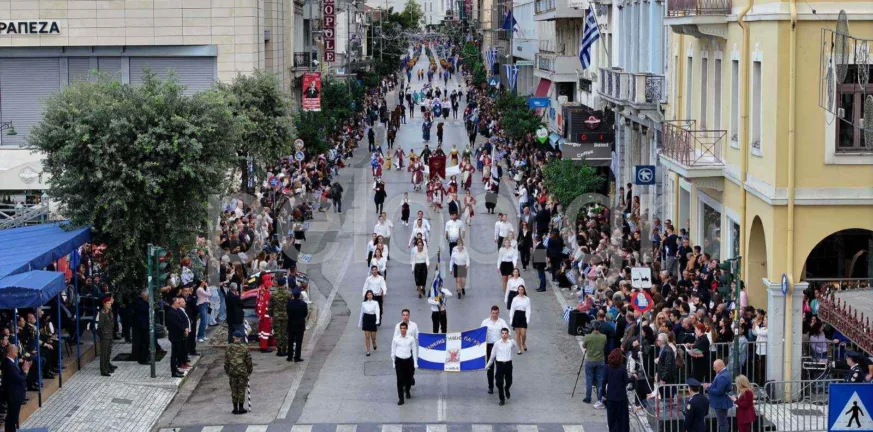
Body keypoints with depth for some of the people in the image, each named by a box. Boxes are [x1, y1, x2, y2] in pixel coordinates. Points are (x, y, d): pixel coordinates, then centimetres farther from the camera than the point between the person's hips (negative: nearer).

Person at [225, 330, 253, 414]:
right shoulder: (245, 348, -6)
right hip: (243, 371, -1)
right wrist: (249, 371, 11)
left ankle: (235, 408, 10)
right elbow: (249, 361, -2)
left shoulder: (229, 348, -3)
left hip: (232, 372, 1)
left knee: (234, 390, 8)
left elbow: (226, 361, 1)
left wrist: (227, 372, 12)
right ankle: (241, 408, 6)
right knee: (241, 390, 5)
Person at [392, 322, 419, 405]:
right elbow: (393, 351, 5)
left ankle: (408, 392, 44)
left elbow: (414, 351, 2)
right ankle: (401, 398, 2)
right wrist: (393, 362, 7)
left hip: (408, 360, 1)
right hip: (399, 360, -1)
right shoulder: (395, 339, -2)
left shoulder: (411, 339, -3)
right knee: (400, 380, -4)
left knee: (408, 378, 14)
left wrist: (415, 363, 1)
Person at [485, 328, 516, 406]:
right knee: (499, 383, -2)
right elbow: (492, 355, 6)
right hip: (500, 364, -1)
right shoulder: (497, 343, -4)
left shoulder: (511, 342, -3)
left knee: (509, 381, 7)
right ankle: (502, 399, 11)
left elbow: (516, 346, 23)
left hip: (508, 364, 1)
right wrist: (488, 365, 12)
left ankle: (507, 389, 43)